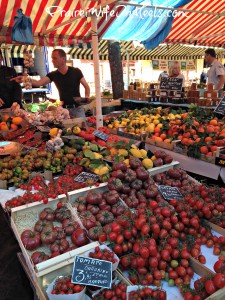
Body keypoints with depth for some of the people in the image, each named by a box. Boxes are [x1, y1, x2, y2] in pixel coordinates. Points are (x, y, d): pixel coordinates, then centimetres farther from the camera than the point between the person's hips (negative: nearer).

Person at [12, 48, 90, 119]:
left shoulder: (76, 71, -4)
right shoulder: (53, 75, 1)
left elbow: (86, 86, 4)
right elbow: (38, 83, -13)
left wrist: (86, 98, -13)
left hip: (77, 108, -2)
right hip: (64, 109, 2)